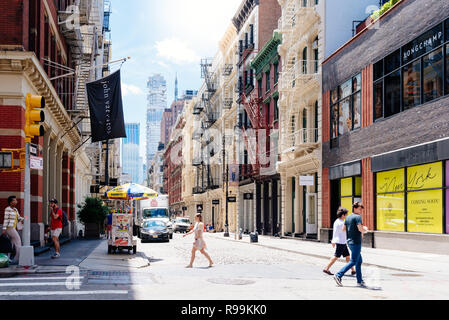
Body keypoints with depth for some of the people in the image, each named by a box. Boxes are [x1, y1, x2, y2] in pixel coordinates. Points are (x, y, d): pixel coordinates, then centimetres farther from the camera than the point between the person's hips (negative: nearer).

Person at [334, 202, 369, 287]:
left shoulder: (348, 217, 13)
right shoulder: (358, 217, -12)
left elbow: (343, 229, 16)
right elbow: (360, 229, -23)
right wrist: (365, 230, -2)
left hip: (350, 242, 9)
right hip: (356, 242, -9)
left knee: (359, 261, 14)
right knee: (353, 262, -6)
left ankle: (360, 281, 15)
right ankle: (338, 275, -10)